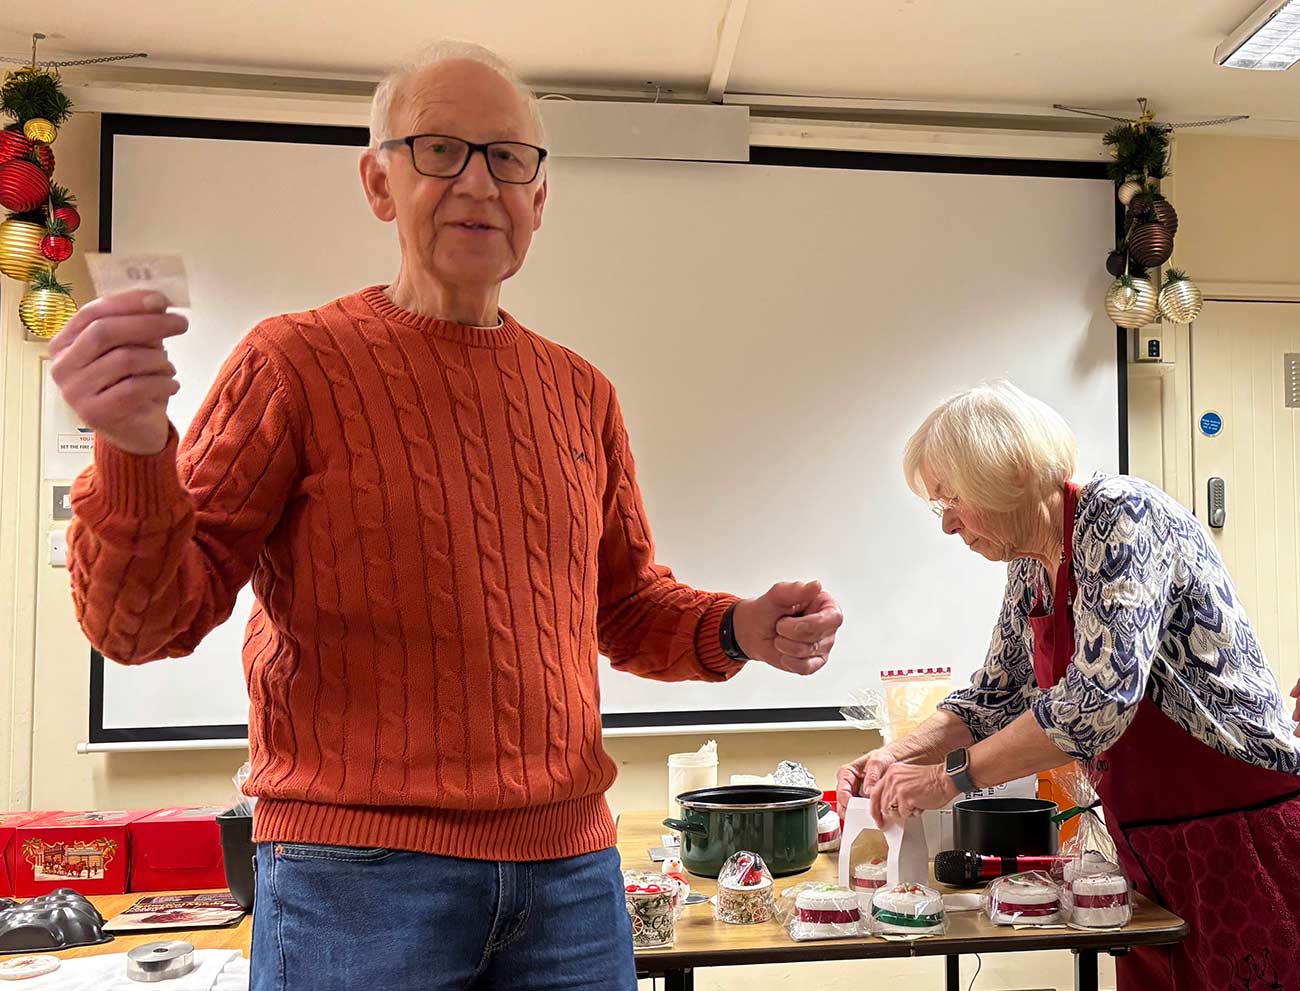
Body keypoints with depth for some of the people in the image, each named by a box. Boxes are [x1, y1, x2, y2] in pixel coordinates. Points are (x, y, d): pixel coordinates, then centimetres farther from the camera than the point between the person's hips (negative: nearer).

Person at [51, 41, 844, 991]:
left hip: (573, 868, 5)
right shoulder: (297, 362, -4)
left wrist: (735, 630, 0)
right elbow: (147, 619, -6)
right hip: (358, 874, -4)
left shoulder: (580, 393, 10)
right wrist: (134, 454, -25)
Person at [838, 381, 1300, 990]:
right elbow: (996, 695, 14)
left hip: (1245, 831, -8)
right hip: (1150, 848, 8)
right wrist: (895, 757, -1)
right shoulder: (1030, 568, 7)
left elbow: (1097, 700, -28)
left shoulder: (1119, 516, -19)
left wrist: (951, 775, -21)